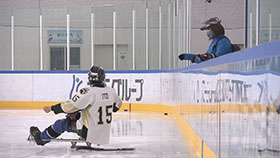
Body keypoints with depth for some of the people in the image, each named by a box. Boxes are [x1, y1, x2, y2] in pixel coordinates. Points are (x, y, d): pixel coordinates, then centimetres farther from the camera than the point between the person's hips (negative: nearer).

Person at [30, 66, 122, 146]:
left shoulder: (88, 92, -21)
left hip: (89, 133, -6)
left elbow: (70, 106, -18)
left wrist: (51, 108, -5)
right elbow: (118, 105, 16)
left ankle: (41, 137, 32)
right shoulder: (111, 91, -3)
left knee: (62, 124, 14)